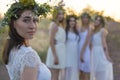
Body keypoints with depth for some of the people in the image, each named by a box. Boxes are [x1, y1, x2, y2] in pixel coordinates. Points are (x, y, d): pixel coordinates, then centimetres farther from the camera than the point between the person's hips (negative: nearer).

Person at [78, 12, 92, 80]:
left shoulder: (89, 28, -5)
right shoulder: (80, 28, 12)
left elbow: (86, 41, -11)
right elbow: (79, 40, 9)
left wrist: (82, 53, -15)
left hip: (85, 51, -6)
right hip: (80, 51, 6)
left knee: (86, 74, -5)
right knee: (81, 73, 10)